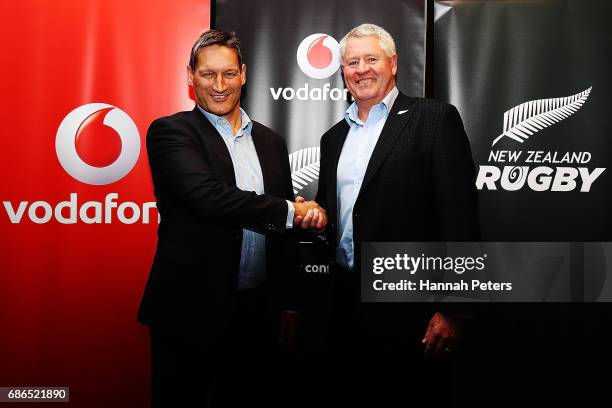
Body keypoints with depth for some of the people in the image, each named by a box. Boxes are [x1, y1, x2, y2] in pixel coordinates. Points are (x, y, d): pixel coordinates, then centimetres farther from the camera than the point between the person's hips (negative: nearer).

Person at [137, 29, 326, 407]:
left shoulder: (271, 141, 11)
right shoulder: (170, 132, -6)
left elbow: (283, 232, 13)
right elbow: (206, 197, -24)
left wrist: (288, 305, 12)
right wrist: (290, 211, -16)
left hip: (256, 311, 5)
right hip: (191, 309, -4)